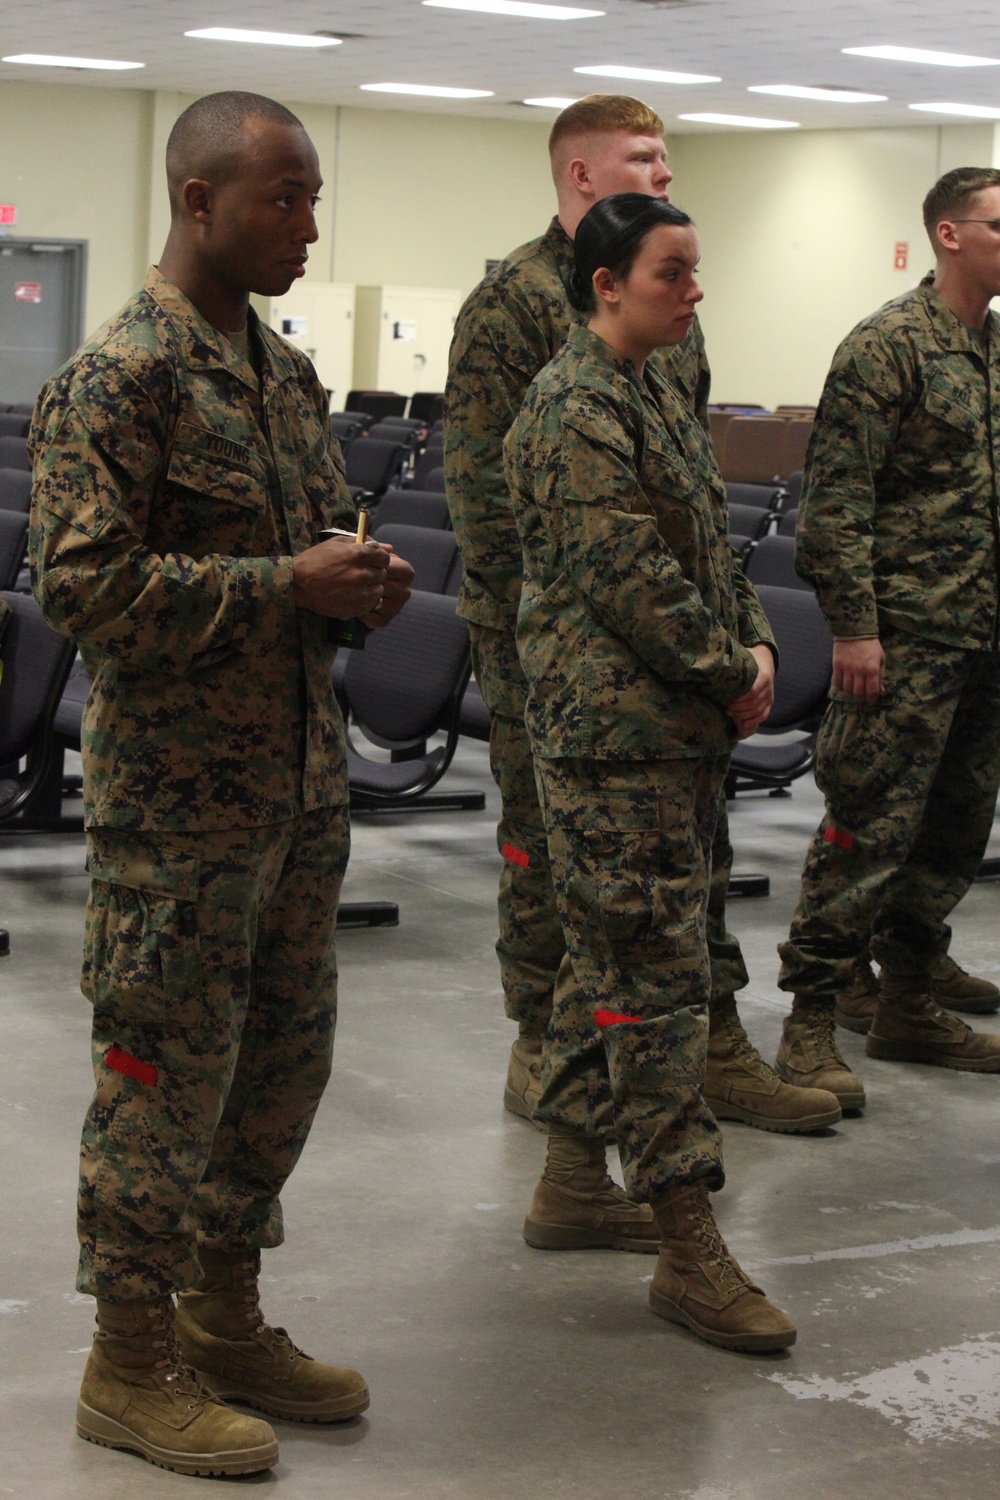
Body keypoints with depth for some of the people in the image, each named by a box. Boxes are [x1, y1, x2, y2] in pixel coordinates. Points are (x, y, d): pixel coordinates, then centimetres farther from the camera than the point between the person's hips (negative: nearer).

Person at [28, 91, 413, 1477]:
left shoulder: (284, 371, 12)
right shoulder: (118, 376, -14)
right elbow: (81, 583, -20)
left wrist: (360, 582, 0)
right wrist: (283, 587, -23)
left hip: (300, 779, 8)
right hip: (177, 796, -8)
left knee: (284, 1057, 15)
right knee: (166, 1077, 1)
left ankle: (224, 1318, 31)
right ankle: (133, 1365, 14)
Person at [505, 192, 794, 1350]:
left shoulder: (652, 395, 17)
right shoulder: (576, 408, -13)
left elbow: (705, 547, 21)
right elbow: (626, 575, -18)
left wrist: (751, 651, 6)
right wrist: (732, 676, -11)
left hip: (678, 725, 10)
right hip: (612, 729, -10)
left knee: (619, 957, 16)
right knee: (656, 974, -10)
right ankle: (687, 1248, -9)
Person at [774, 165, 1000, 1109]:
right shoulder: (889, 345, -9)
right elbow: (837, 498, -14)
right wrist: (854, 625, -18)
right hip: (908, 632, -8)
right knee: (870, 827, -7)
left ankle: (908, 1004, 24)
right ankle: (810, 1023, 0)